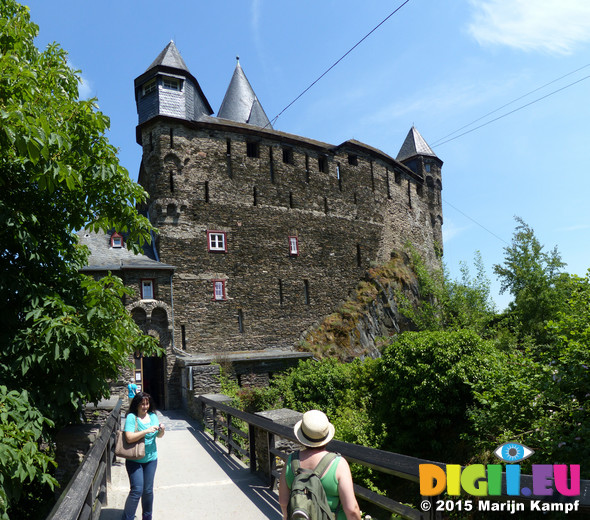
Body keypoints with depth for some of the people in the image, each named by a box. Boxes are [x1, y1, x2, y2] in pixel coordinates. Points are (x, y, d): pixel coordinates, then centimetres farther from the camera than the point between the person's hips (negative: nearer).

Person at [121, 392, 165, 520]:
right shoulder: (131, 417, -13)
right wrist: (146, 431, -30)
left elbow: (159, 435, 7)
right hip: (134, 460, -4)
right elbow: (129, 438, -23)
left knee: (148, 490, 12)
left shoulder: (153, 416, 2)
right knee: (137, 490, -8)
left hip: (151, 458, 4)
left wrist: (162, 430, -14)